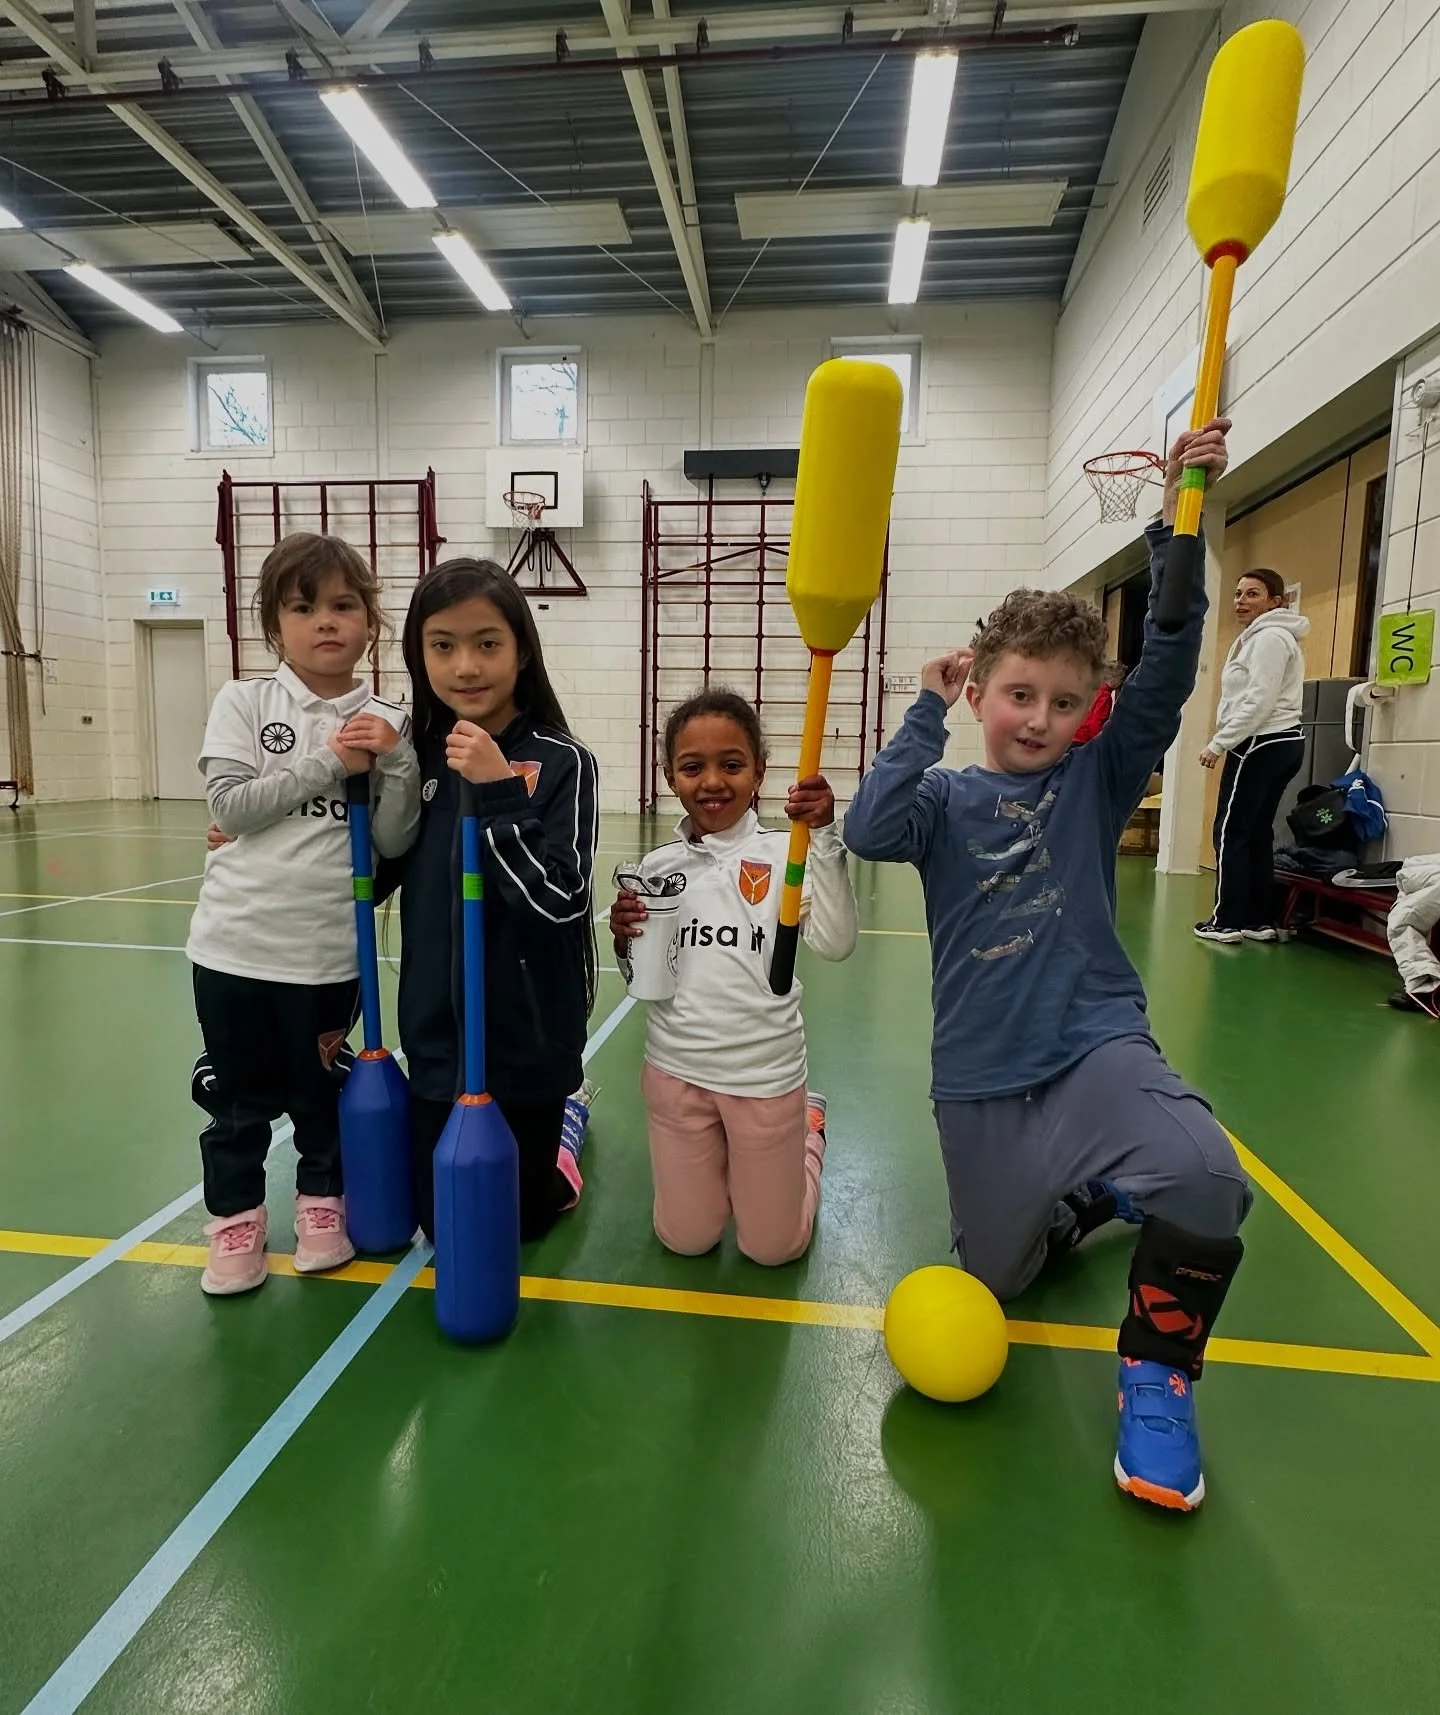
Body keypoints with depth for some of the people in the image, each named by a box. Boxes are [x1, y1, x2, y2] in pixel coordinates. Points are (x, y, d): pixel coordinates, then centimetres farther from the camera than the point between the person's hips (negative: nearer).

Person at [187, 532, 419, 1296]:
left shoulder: (384, 724, -2)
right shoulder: (244, 702, -3)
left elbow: (392, 841, -7)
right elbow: (229, 805, -13)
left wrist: (396, 763, -21)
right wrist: (326, 764, -18)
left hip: (330, 949, 0)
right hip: (236, 941, 0)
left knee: (323, 1089, 17)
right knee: (239, 1096, 14)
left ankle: (322, 1201, 39)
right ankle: (235, 1218, 35)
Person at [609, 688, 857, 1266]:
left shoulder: (784, 854, -10)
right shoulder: (657, 868, -1)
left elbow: (835, 943, -25)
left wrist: (824, 836, -33)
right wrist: (624, 940, -14)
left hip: (767, 1074, -2)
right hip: (676, 1071, 3)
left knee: (773, 1246, 16)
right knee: (686, 1240, 17)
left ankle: (808, 1125, 41)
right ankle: (715, 1159, 45)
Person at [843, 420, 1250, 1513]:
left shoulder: (1098, 779, -1)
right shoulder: (947, 797, -2)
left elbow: (1168, 674, -15)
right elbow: (870, 830, -23)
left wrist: (1176, 529, -22)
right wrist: (928, 714, -15)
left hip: (1096, 1045, -1)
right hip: (981, 1077, 1)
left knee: (1205, 1186, -31)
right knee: (998, 1277, 16)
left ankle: (1156, 1378, 0)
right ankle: (1084, 1198, 49)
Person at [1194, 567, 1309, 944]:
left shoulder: (1269, 637, -11)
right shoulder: (1261, 636, 23)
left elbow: (1259, 702, -20)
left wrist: (1218, 743, -18)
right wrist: (1226, 741, 18)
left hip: (1261, 744, -11)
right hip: (1281, 742, 11)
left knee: (1230, 831, -7)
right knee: (1258, 832, 10)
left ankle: (1227, 922, -5)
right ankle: (1261, 921, 12)